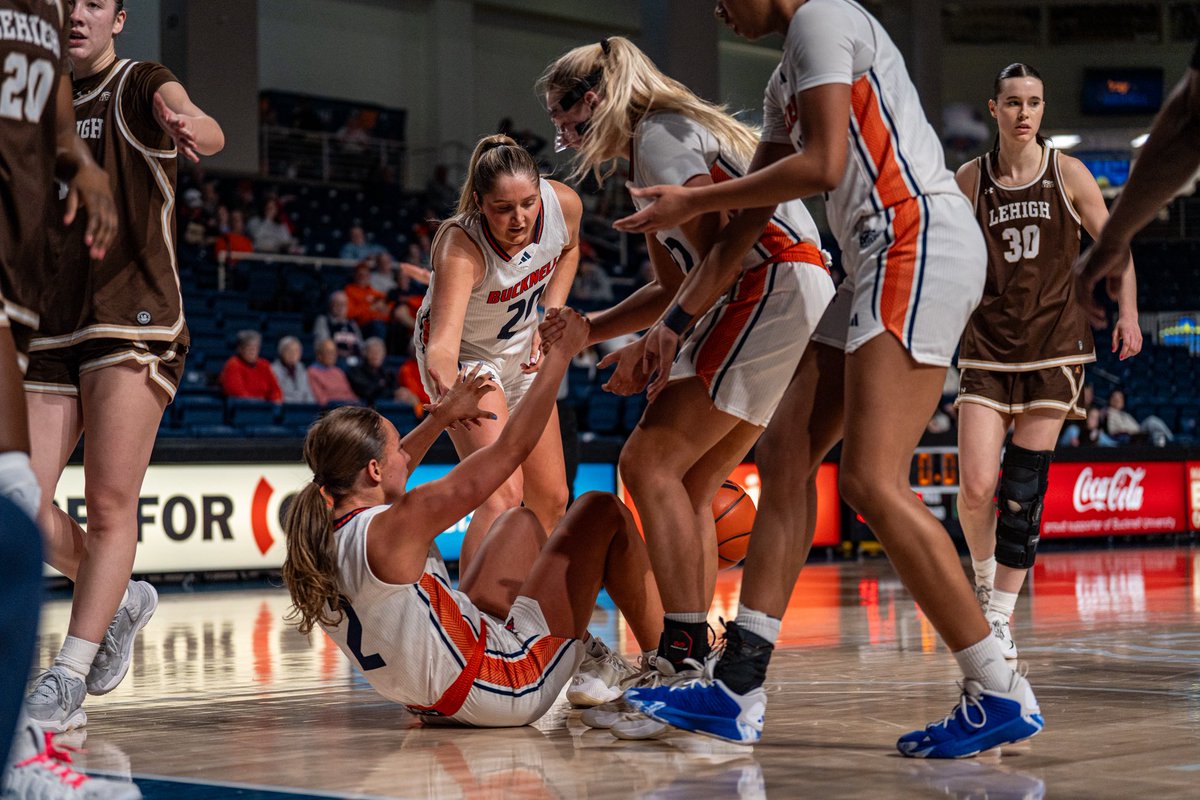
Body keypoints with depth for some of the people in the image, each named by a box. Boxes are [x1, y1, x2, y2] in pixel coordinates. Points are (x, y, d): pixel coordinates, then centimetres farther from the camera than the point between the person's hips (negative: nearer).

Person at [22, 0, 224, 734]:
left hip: (133, 323, -6)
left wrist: (188, 126, -48)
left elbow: (210, 135, -24)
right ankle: (122, 600, 21)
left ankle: (66, 684, -5)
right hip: (50, 329, 6)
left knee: (110, 506, -9)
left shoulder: (142, 88, -1)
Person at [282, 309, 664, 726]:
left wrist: (440, 418, 30)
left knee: (520, 521, 24)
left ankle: (585, 660, 39)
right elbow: (511, 448, -21)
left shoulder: (317, 532, -5)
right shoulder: (396, 527, -28)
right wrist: (560, 353, -12)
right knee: (604, 512, 4)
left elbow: (381, 473, 21)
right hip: (514, 692, -9)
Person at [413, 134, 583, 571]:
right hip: (464, 357, -6)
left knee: (551, 500, 10)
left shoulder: (564, 204, -24)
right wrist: (451, 389, -74)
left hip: (521, 352, 6)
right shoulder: (460, 247, -39)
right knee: (503, 493, -26)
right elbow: (441, 348, -53)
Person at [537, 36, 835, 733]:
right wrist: (582, 332, 26)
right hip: (793, 307, 10)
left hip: (777, 291, -10)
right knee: (687, 487, 10)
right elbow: (675, 287, 30)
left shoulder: (660, 134, -5)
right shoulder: (653, 154, 25)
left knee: (650, 463, -13)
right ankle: (696, 655, 9)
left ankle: (683, 658, -19)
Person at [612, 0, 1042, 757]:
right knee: (785, 455, 6)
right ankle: (737, 691, 7)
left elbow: (823, 165, -14)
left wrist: (692, 202, -5)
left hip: (921, 242, -11)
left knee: (874, 482, -17)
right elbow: (748, 225, 31)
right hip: (882, 261, 11)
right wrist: (678, 320, 32)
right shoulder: (787, 80, 27)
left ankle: (1001, 695, -11)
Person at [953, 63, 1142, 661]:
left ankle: (1000, 613, 6)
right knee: (976, 486, -12)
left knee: (1024, 486, -4)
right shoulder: (969, 180, 4)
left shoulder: (1069, 175, 3)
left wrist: (1128, 314, -6)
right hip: (988, 346, 0)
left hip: (1056, 344, 0)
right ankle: (983, 577, 18)